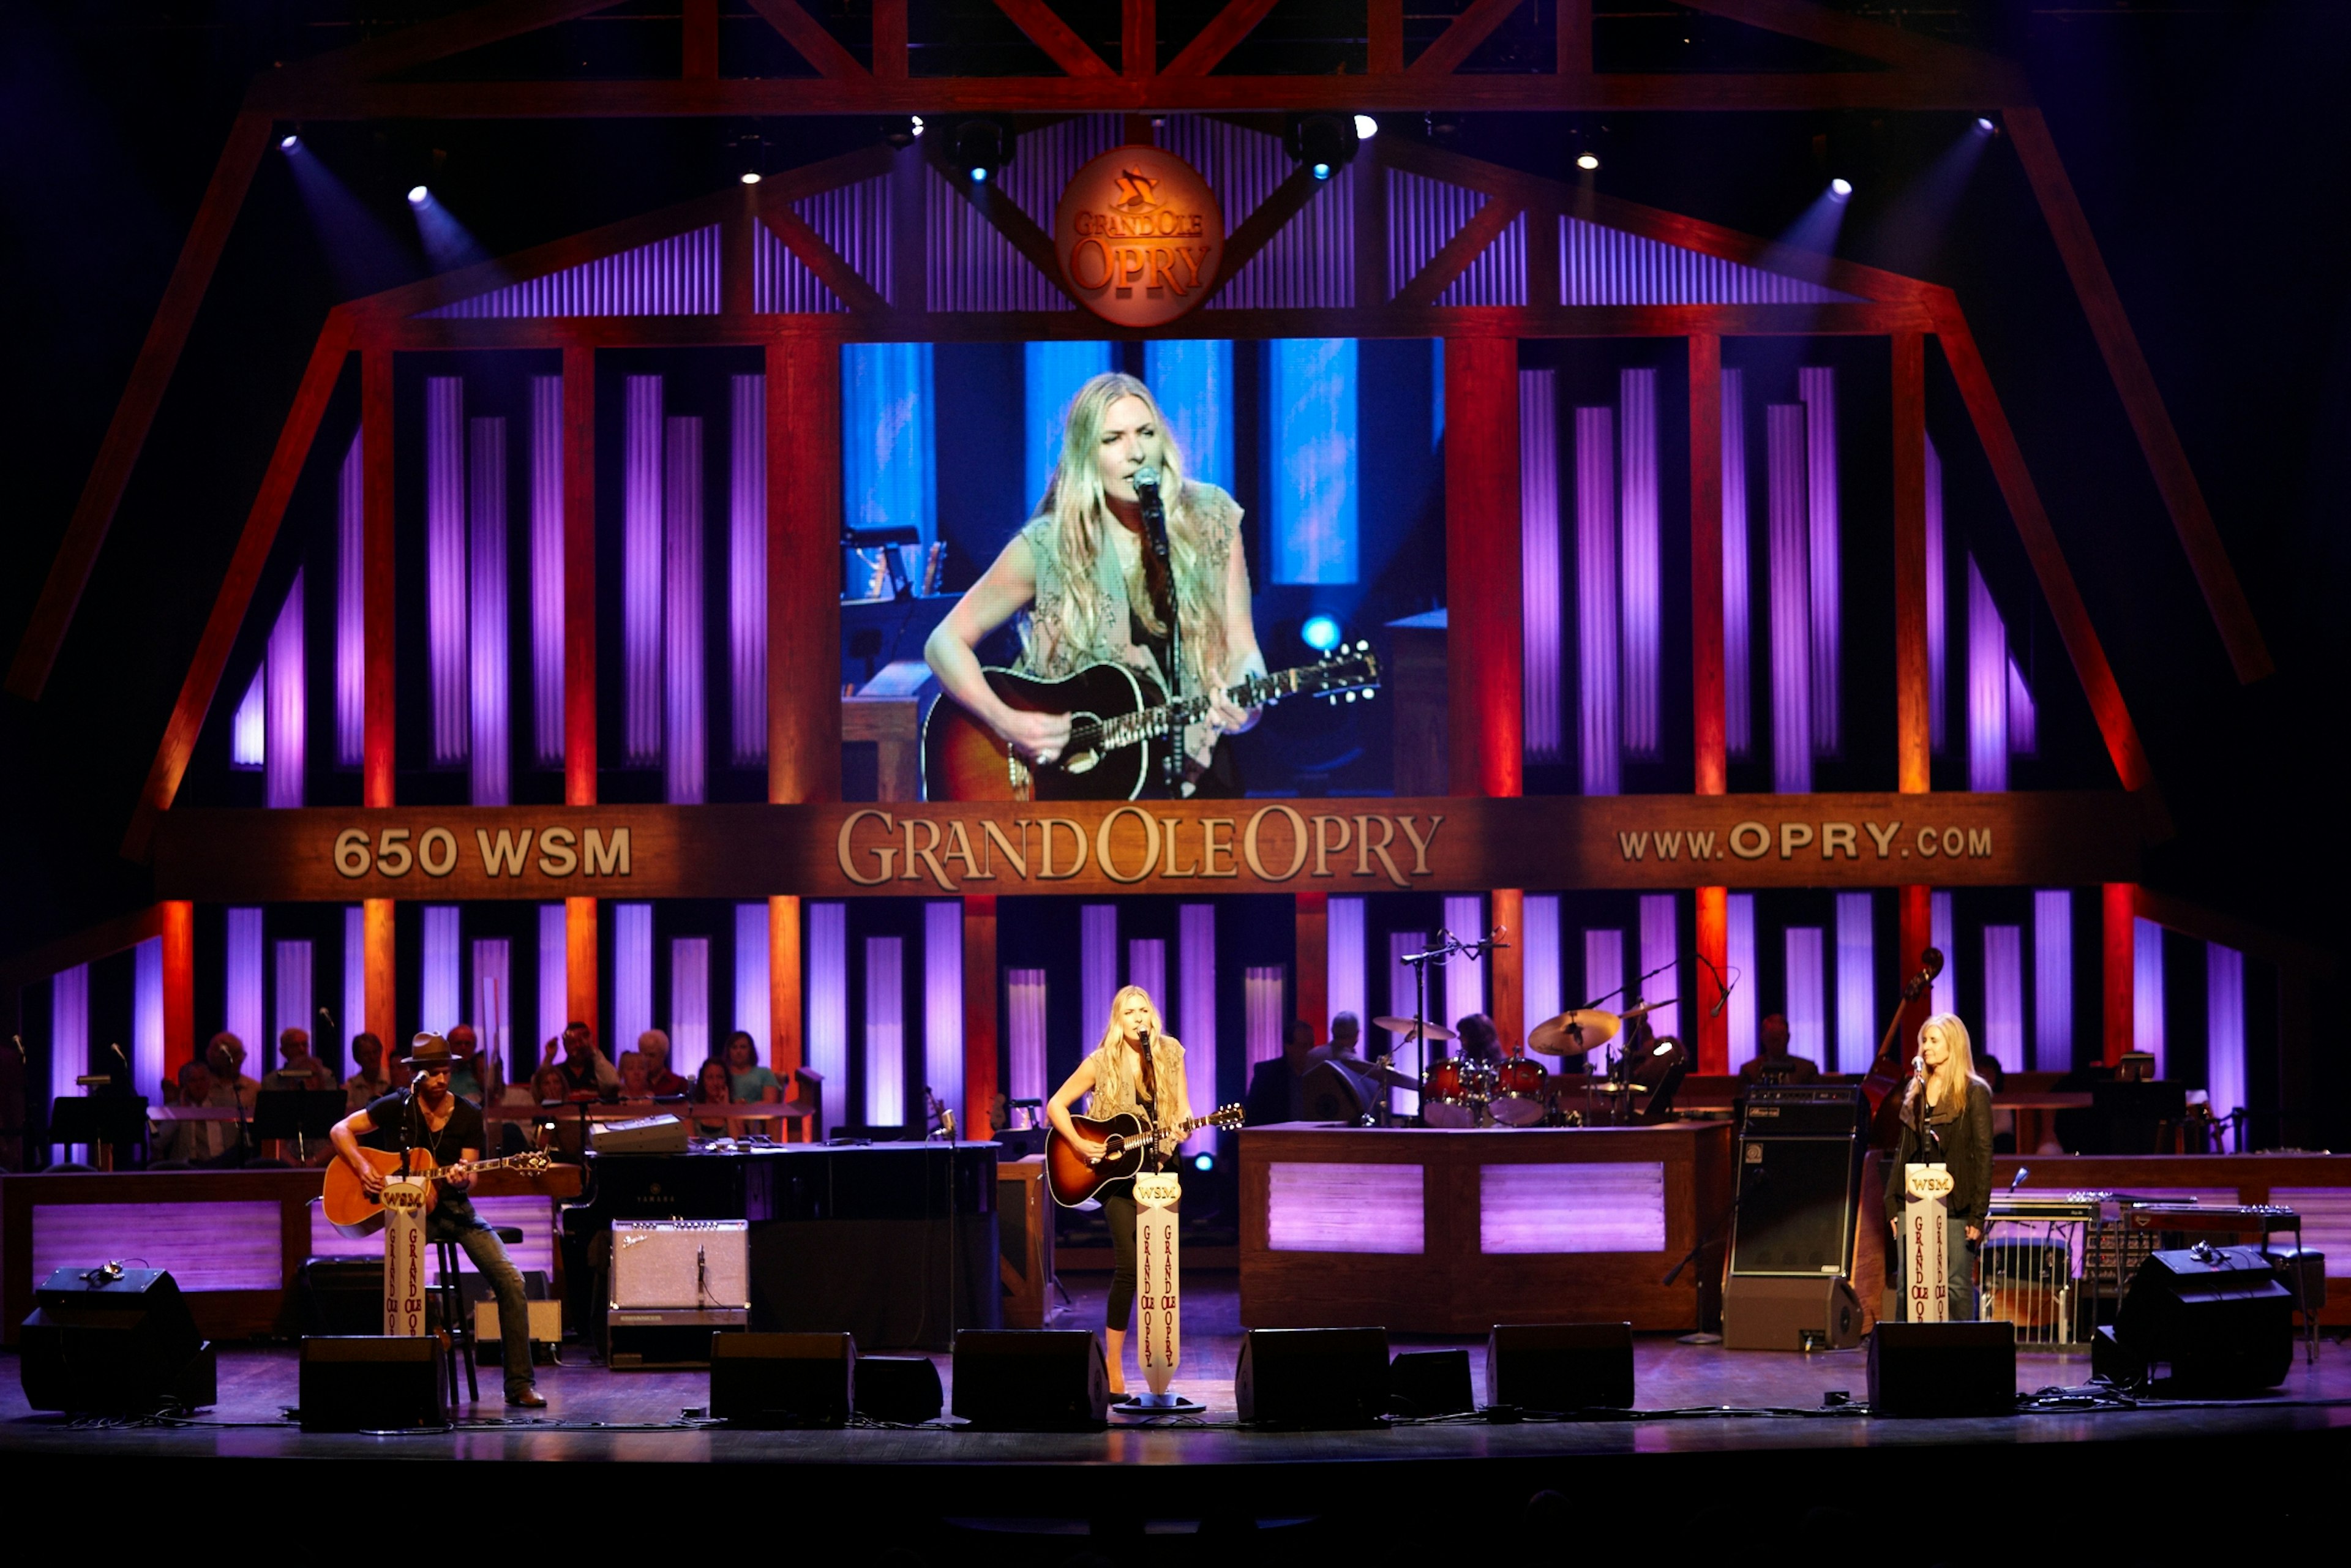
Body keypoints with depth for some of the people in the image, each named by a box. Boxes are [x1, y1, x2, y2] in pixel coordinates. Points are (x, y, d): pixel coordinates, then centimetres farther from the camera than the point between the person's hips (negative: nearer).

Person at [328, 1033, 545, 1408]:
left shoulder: (468, 1115, 5)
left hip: (453, 1206, 3)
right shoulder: (397, 1108, -1)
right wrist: (364, 1169, -15)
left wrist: (463, 1180, -22)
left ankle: (520, 1385, -12)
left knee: (511, 1280, -15)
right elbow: (340, 1130, 0)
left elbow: (468, 1176, 3)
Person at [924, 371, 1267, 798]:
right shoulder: (1047, 547, -7)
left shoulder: (1211, 520, 1)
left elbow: (1242, 651, 2)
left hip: (1196, 760, 2)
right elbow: (946, 643, -1)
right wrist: (1007, 722, -16)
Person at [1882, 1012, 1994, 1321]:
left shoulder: (1974, 1093, -2)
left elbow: (1984, 1155, -6)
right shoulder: (1915, 1092, 15)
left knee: (1957, 1285, -3)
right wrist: (1892, 1203, 9)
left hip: (1955, 1203, -5)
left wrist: (1978, 1214, -11)